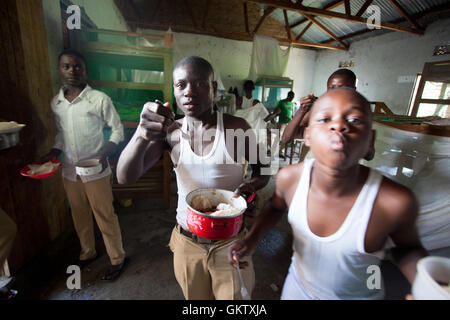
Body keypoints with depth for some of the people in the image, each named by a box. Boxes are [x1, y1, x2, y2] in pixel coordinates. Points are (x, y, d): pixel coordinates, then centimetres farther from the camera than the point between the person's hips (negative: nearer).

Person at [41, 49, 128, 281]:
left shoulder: (99, 99, -11)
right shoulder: (56, 103, 5)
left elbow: (117, 130, -7)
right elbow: (61, 133, 16)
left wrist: (104, 155, -19)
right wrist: (53, 153, 0)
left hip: (95, 172, -5)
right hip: (70, 172, 6)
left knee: (105, 216, 4)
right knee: (79, 216, 20)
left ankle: (117, 258, 24)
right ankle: (88, 253, 43)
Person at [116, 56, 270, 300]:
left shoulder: (236, 128, -13)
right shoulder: (171, 132, -7)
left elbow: (262, 172, 0)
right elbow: (126, 177, -16)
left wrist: (251, 186, -24)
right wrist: (142, 135, -36)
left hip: (230, 243, -2)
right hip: (187, 243, 3)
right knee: (195, 296, 26)